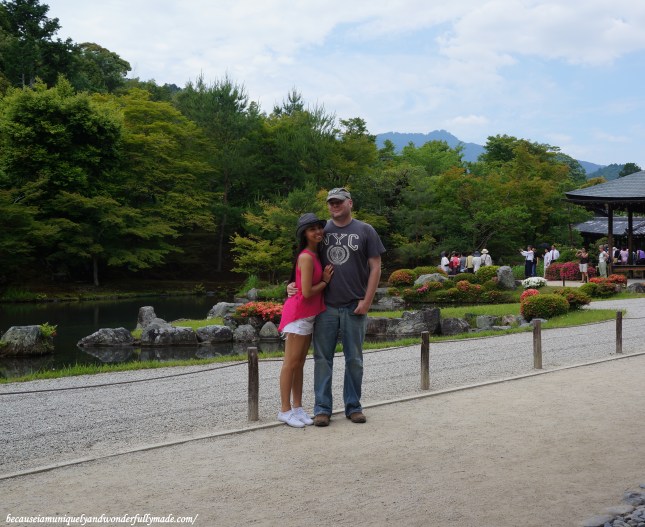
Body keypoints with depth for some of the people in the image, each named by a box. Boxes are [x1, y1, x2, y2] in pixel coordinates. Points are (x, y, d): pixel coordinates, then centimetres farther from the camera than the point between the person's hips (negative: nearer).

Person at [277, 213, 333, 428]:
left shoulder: (316, 255, 11)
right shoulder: (306, 257, -18)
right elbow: (307, 292, -21)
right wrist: (325, 281, -8)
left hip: (309, 315, 9)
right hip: (298, 313, -9)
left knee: (299, 364, 12)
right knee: (291, 364, -3)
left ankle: (297, 407, 18)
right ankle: (285, 410, 4)